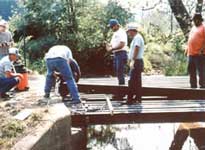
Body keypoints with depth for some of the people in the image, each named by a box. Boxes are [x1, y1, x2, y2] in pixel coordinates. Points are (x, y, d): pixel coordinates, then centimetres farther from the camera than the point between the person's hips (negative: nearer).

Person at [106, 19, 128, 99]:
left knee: (120, 73, -9)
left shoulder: (121, 32, -9)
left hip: (121, 53, -10)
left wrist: (112, 49, -20)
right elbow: (113, 43, 24)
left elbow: (122, 44, -20)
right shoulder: (115, 33, 21)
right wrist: (108, 45, 2)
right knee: (118, 73, 11)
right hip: (116, 54, 10)